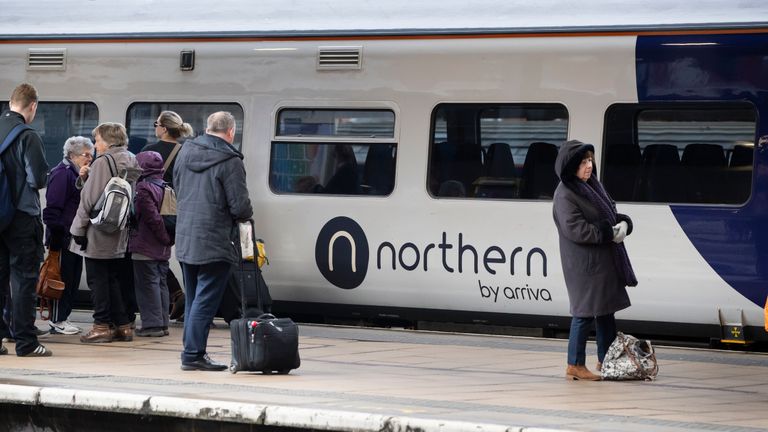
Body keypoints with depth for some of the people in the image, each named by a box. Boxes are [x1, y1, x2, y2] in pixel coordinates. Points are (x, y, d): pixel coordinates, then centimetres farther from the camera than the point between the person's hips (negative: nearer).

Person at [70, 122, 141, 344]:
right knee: (113, 279, 14)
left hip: (98, 234, -8)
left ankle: (102, 326, -1)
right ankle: (122, 325, 13)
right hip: (119, 235, 8)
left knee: (97, 280, -1)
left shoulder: (103, 162, -14)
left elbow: (89, 198, -15)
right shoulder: (131, 163, 9)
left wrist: (79, 229, -10)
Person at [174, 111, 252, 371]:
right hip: (214, 242, -7)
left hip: (184, 240, 7)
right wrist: (246, 215, 7)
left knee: (192, 299, 16)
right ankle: (193, 355, -5)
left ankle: (192, 352, 20)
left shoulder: (185, 152, 8)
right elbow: (240, 206, -15)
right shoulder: (229, 162, -14)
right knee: (205, 301, -3)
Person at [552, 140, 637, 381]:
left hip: (605, 260, 9)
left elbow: (610, 213, 17)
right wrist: (610, 233, -20)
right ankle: (575, 365, 4)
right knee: (585, 313, -4)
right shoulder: (565, 195, -15)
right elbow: (576, 229, -21)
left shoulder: (592, 186, 11)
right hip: (584, 264, -9)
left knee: (606, 311, 15)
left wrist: (623, 224, -6)